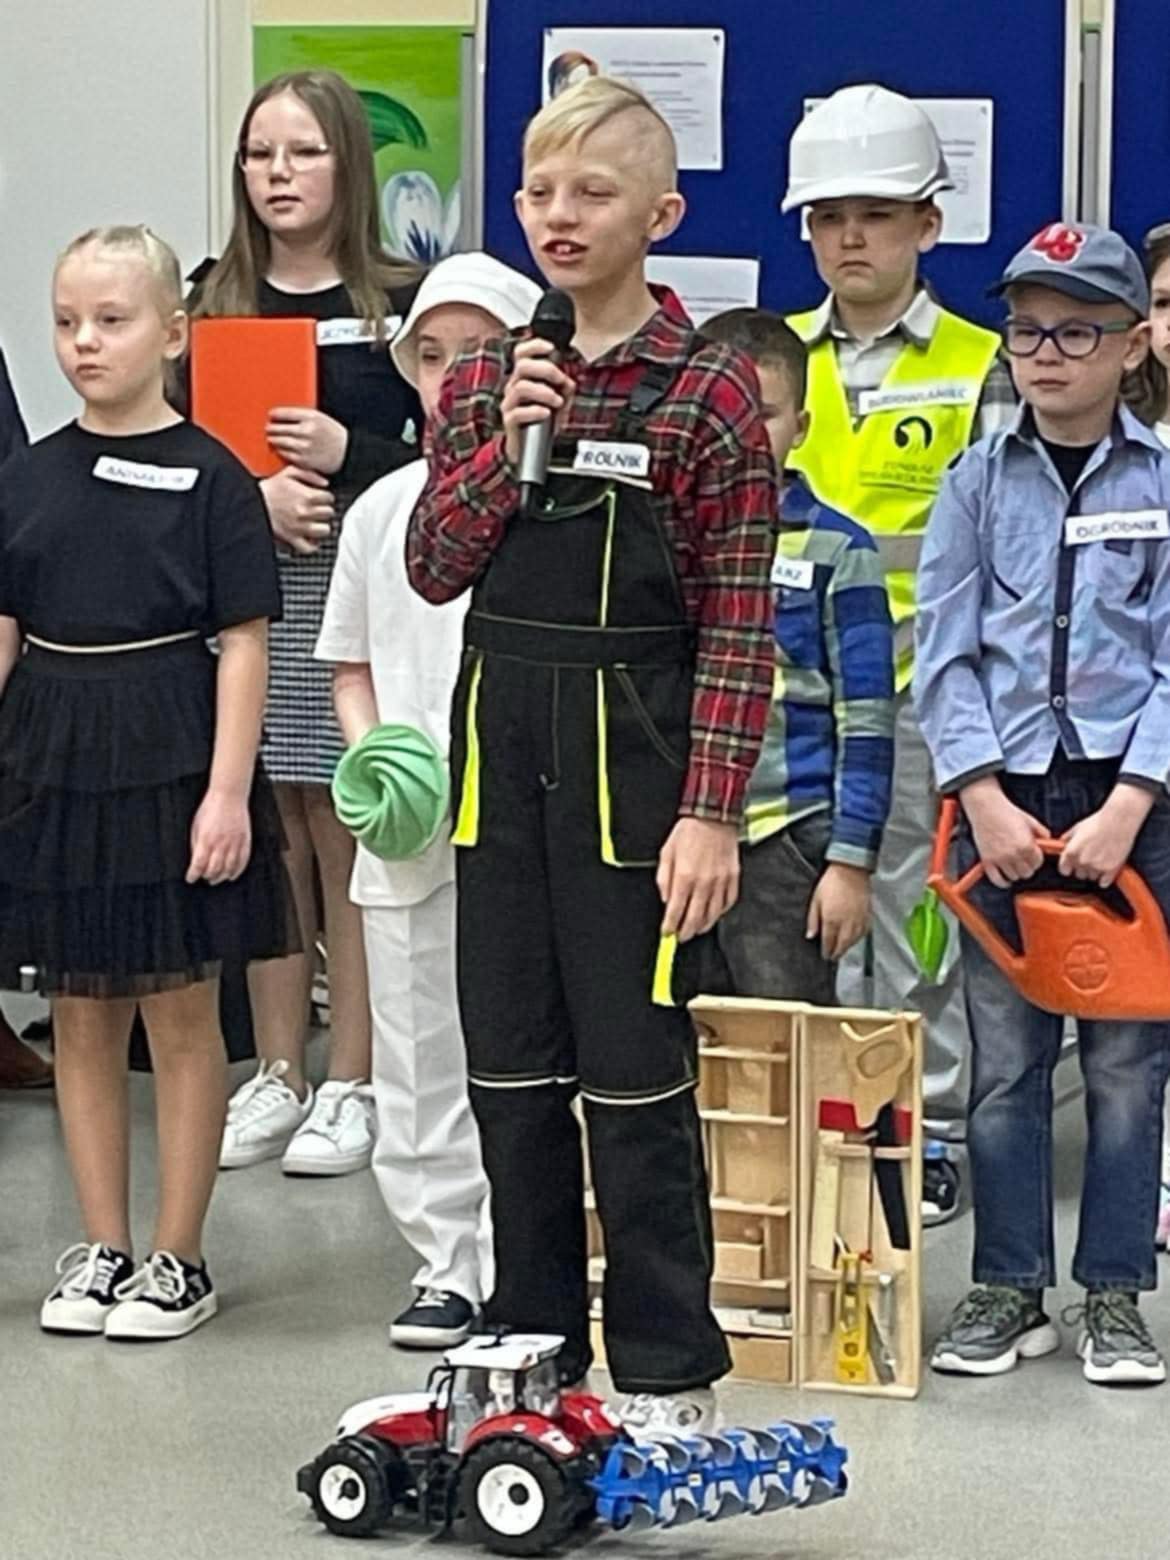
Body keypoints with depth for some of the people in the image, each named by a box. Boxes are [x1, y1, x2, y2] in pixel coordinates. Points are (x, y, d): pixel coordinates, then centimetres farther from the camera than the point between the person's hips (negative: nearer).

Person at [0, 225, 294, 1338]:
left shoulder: (208, 476, -5)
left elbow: (242, 644, -7)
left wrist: (228, 789, -13)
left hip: (172, 756, -4)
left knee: (180, 1014, 5)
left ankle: (177, 1257, 15)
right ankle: (101, 1249, 21)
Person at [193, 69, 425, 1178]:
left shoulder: (399, 304, 0)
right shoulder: (214, 303, 10)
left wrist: (344, 455, -16)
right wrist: (254, 493, -12)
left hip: (356, 598, -3)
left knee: (346, 841, 0)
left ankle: (351, 1086, 11)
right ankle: (277, 1076, 19)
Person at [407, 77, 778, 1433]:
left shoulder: (708, 391, -6)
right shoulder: (484, 381, 8)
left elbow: (739, 620, -8)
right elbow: (433, 570, 3)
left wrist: (713, 809, -14)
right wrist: (507, 443, -12)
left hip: (635, 740, -5)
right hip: (500, 738, 5)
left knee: (635, 1073, 0)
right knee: (510, 1066, 11)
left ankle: (667, 1377, 12)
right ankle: (534, 1344, 25)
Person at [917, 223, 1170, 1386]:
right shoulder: (979, 481, 5)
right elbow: (943, 650, 1)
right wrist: (986, 799, -9)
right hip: (1000, 797, 1)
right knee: (1002, 1058, 6)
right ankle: (1008, 1287, 16)